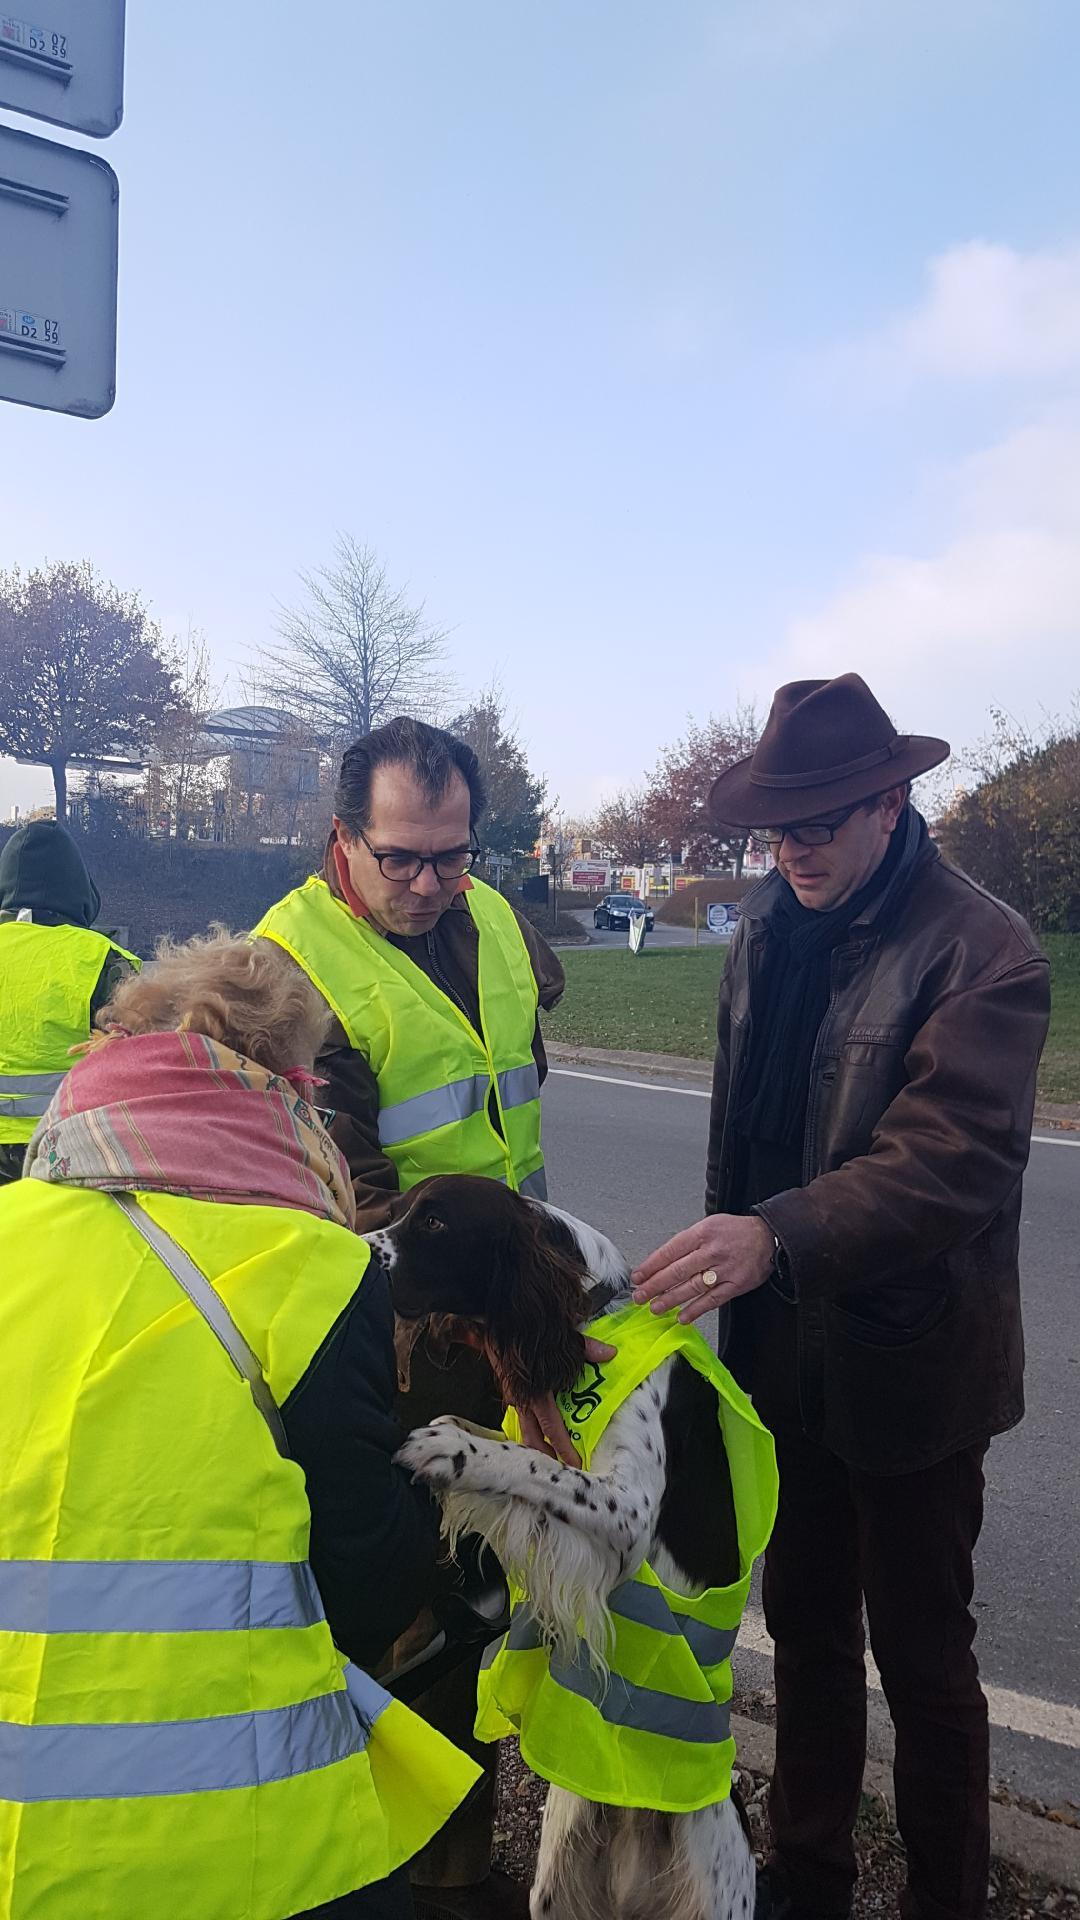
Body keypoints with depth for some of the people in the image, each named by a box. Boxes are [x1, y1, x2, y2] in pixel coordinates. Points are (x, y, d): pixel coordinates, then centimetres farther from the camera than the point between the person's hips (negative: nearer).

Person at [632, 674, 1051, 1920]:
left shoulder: (982, 952, -18)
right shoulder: (765, 932, 2)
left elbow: (954, 1156, -29)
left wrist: (777, 1234, -41)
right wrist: (723, 1263, 11)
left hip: (909, 1371, -6)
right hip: (787, 1351, 6)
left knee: (922, 1662, 13)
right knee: (805, 1628, 22)